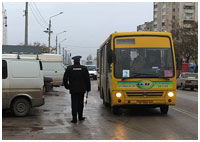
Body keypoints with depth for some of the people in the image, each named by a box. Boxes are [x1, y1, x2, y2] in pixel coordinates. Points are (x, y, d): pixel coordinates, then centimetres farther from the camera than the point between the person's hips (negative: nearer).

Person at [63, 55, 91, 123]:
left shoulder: (69, 68, -2)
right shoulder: (84, 68, -2)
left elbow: (65, 79, 1)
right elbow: (87, 79, 0)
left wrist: (67, 86, 15)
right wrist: (88, 88, 9)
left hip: (73, 89, -1)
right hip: (81, 89, 1)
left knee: (74, 104, 1)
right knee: (80, 103, 14)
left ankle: (74, 119, -4)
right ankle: (80, 117, 23)